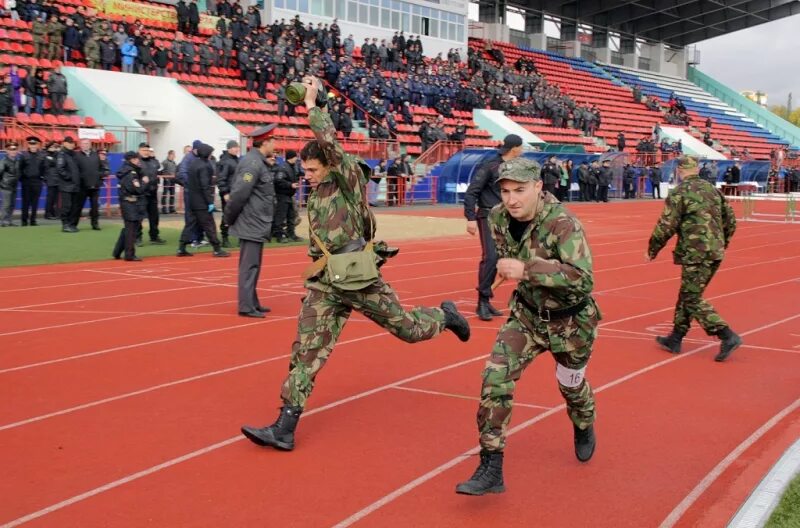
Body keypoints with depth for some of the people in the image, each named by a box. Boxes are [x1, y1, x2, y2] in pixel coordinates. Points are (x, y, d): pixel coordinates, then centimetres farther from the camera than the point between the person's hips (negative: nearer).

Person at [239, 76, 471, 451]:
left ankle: (445, 315, 43)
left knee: (408, 328, 9)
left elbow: (331, 143, -20)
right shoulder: (318, 192, 11)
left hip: (358, 278, -6)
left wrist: (311, 105, -16)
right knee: (307, 351, -3)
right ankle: (284, 429, -5)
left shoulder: (348, 181, -10)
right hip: (324, 283, 6)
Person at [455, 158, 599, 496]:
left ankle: (584, 428, 54)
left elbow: (583, 278, -42)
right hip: (527, 315, 4)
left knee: (571, 384, 18)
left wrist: (527, 269, -48)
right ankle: (491, 469, -9)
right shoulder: (498, 218, -12)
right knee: (495, 377, -14)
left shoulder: (563, 223, -31)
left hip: (570, 320, -4)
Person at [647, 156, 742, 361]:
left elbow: (666, 226, -12)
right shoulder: (712, 189, 12)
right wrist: (722, 245, 29)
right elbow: (730, 220, 16)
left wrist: (652, 251, 0)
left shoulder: (679, 193, -9)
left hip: (695, 254, -8)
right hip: (715, 253, 8)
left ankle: (728, 337, -10)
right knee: (687, 294, 17)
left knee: (693, 299, -2)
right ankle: (675, 339, 24)